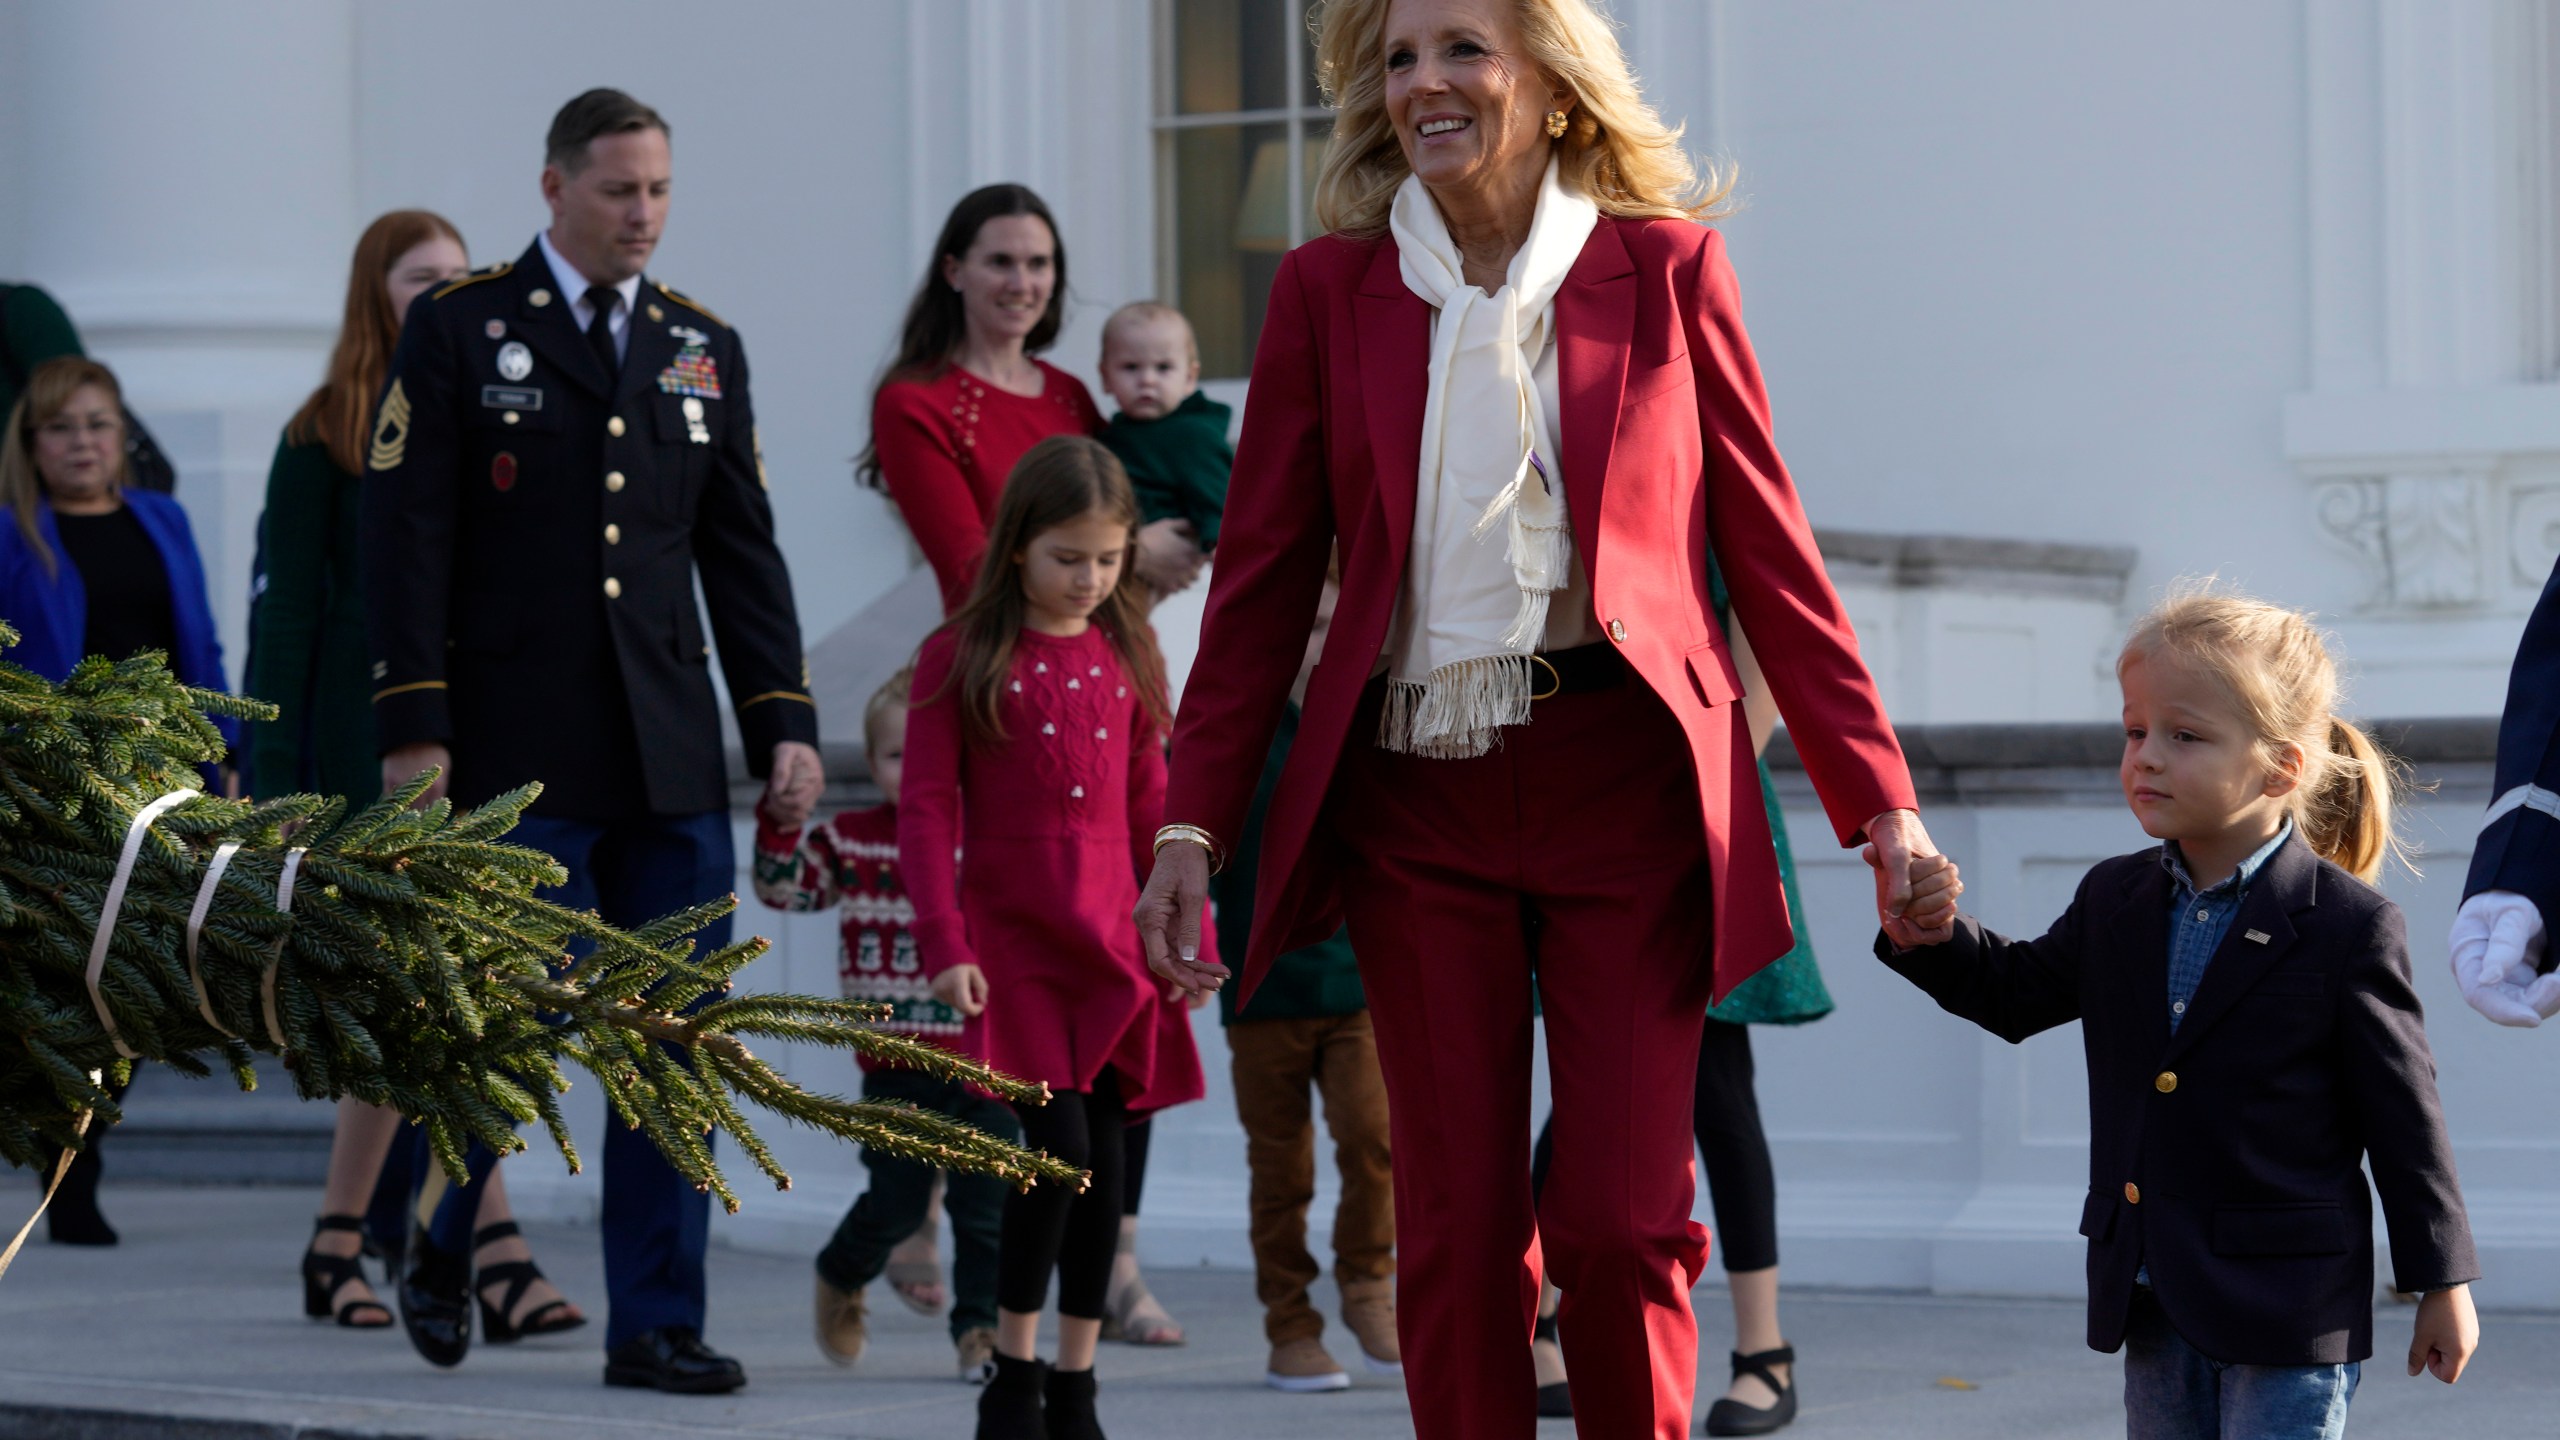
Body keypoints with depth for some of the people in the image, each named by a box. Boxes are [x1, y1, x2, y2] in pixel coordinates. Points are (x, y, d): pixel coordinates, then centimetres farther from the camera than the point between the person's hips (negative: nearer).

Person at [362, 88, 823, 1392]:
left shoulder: (703, 348, 15)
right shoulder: (457, 331, 2)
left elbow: (743, 553, 15)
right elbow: (406, 543, -3)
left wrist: (785, 723, 6)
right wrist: (413, 732, -10)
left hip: (671, 761, 4)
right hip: (517, 755, -4)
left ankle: (656, 1326, 6)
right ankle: (442, 1249, 21)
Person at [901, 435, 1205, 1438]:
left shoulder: (1126, 659, 10)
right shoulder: (962, 658, -2)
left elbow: (1151, 806, 15)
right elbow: (927, 809, -4)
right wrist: (945, 945, -12)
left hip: (1113, 943, 4)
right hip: (1014, 942, -4)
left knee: (1105, 1161, 4)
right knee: (1060, 1144, -14)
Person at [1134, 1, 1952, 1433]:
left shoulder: (1663, 268, 3)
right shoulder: (1329, 293, 6)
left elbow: (1769, 549, 4)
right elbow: (1265, 576, 7)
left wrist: (1880, 798, 0)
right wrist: (1192, 828, 0)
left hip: (1624, 779, -1)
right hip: (1416, 792, 1)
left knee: (1625, 1219, -5)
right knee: (1458, 1230, 2)